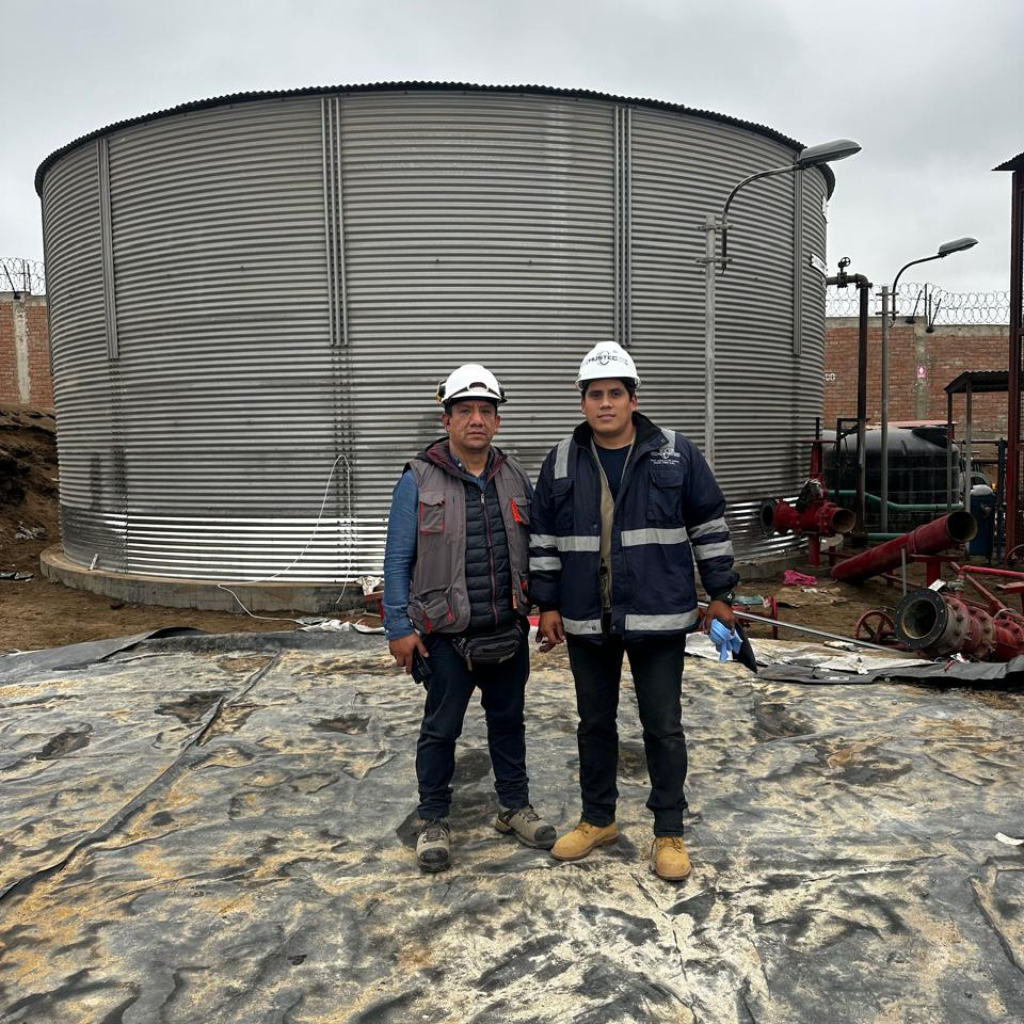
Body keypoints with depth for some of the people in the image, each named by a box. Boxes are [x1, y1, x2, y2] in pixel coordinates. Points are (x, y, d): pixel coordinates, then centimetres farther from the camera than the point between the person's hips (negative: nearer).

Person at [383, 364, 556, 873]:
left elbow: (534, 550, 12)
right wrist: (399, 627, -9)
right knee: (441, 728, 9)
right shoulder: (419, 481, -8)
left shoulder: (515, 479, 5)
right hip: (446, 635, -4)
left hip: (509, 630, 4)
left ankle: (514, 807, 35)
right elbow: (398, 559, -6)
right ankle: (433, 822, 26)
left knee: (508, 720, 17)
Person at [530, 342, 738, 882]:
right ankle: (597, 819, 34)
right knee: (594, 723, 16)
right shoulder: (562, 461, 3)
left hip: (658, 618, -2)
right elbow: (543, 538, 7)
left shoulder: (677, 454, -3)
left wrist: (720, 592, 2)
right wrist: (547, 604, 6)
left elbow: (709, 525, 2)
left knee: (663, 727, 7)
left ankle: (669, 832, 24)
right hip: (586, 621, 3)